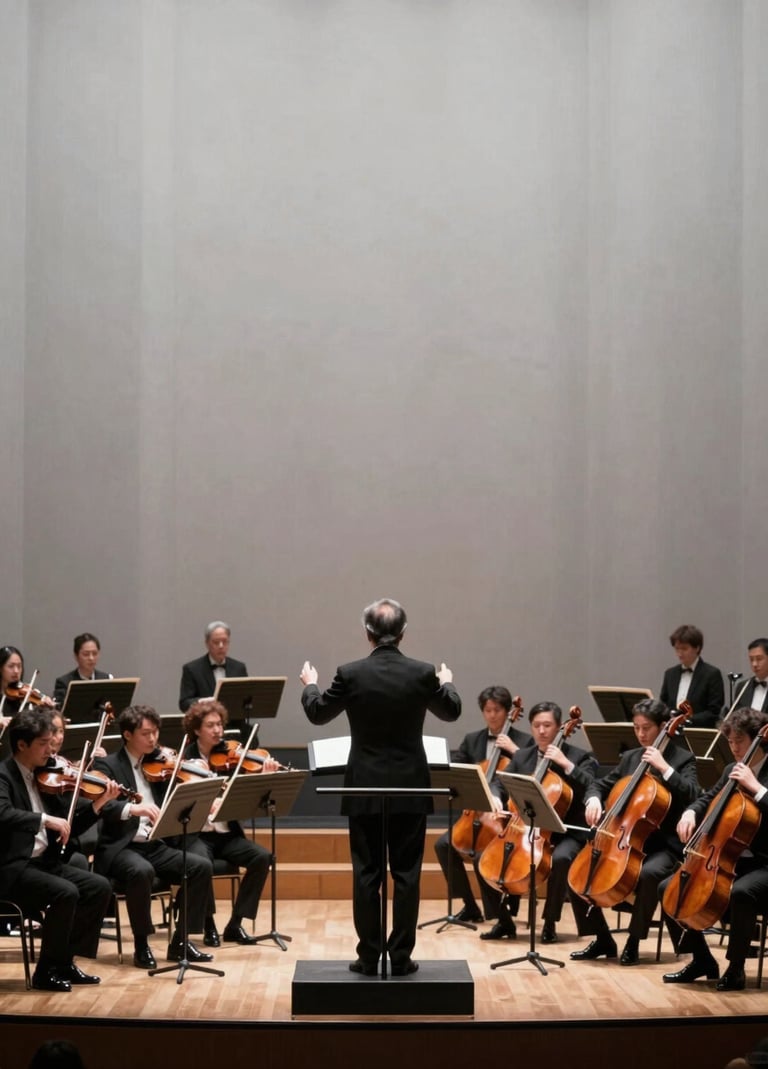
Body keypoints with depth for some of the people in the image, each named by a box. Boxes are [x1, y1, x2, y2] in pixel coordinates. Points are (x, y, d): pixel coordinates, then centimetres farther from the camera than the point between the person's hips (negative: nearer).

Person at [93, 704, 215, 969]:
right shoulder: (107, 765, -4)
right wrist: (132, 808, -40)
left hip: (155, 846, 6)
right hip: (120, 847, -6)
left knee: (201, 866, -16)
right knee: (141, 871, -36)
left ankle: (181, 941, -7)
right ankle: (141, 945, -18)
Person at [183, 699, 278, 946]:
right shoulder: (185, 758, 0)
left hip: (227, 833, 3)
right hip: (196, 834, -3)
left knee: (261, 857, -22)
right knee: (201, 862, -34)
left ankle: (235, 923, -10)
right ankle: (209, 924, -12)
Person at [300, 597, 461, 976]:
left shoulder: (350, 674, -9)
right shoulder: (423, 673, -7)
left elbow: (317, 713, 7)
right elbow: (451, 711, 12)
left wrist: (309, 684, 28)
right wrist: (447, 682, 33)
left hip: (365, 790, 0)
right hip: (410, 789, 0)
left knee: (366, 874, 6)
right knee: (406, 874, 6)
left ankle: (369, 956, 8)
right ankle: (401, 957, 7)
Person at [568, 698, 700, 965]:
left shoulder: (682, 759, -2)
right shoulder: (630, 758, 14)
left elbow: (691, 795, -18)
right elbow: (602, 784, 19)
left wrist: (664, 767, -24)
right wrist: (594, 799, -4)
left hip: (663, 845, -6)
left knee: (648, 874, -38)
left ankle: (633, 942, -20)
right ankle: (602, 940, 3)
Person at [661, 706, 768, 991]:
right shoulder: (732, 771, 11)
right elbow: (709, 799, 24)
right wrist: (691, 812, 3)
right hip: (730, 860, 8)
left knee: (740, 892, -39)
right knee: (669, 888, -3)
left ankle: (736, 967, -19)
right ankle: (702, 960, 8)